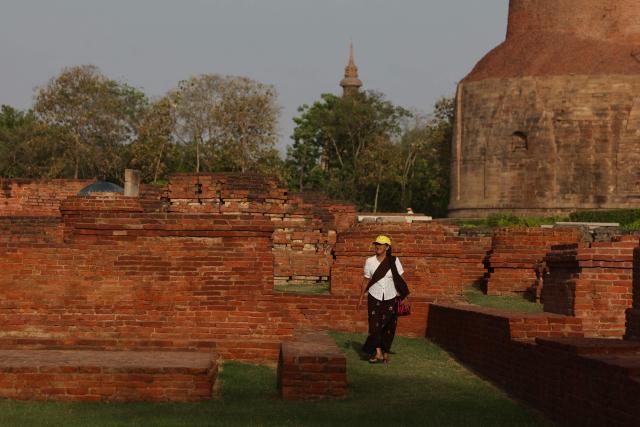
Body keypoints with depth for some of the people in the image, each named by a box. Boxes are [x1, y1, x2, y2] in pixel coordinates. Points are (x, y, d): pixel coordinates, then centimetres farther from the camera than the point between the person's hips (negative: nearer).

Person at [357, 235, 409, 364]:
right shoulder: (369, 261, 0)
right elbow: (366, 280, 7)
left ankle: (385, 353, 16)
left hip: (390, 298, 0)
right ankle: (378, 353, -9)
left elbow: (401, 280, 0)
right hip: (374, 297, 0)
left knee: (388, 327, 4)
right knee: (375, 325, -10)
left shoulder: (394, 261, -5)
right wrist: (361, 298, 7)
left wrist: (403, 296, -4)